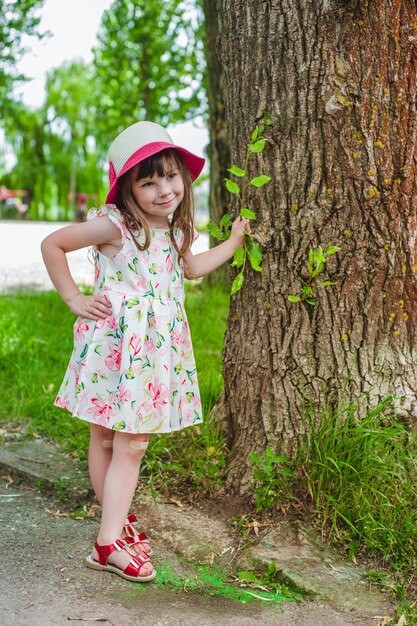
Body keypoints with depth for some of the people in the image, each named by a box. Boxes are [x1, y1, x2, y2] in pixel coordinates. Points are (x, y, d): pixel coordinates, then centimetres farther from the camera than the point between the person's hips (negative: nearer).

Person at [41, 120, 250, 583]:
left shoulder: (173, 230, 10)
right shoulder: (113, 224, -12)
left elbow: (191, 267, 31)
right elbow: (52, 244, -7)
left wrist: (233, 241, 34)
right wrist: (74, 298, -6)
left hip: (154, 349, 6)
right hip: (114, 344, -6)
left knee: (130, 443, 10)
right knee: (106, 438, 1)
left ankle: (117, 520, 25)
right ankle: (108, 543, 5)